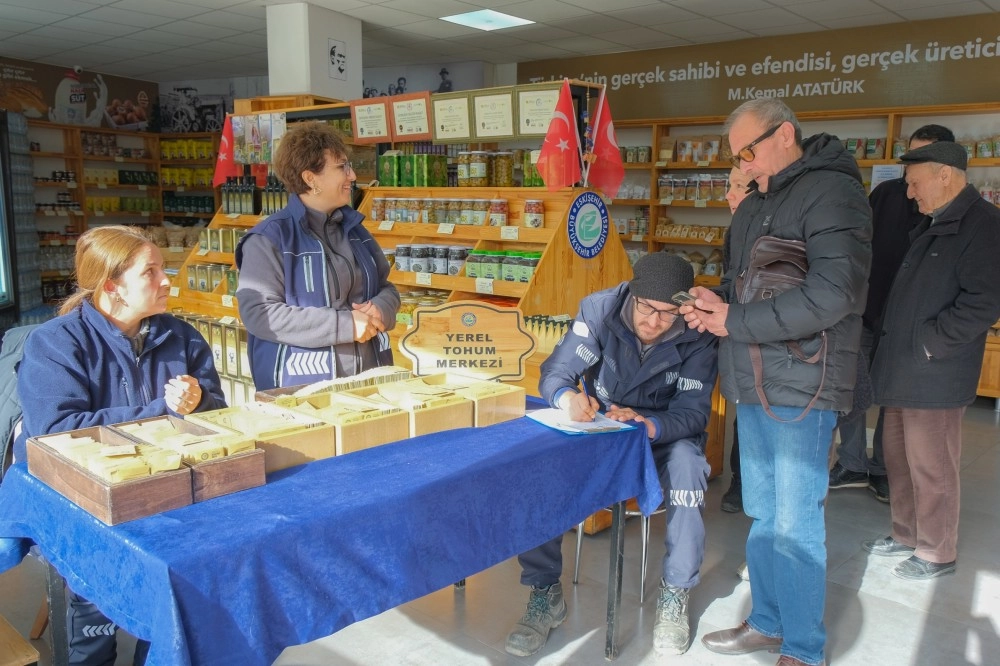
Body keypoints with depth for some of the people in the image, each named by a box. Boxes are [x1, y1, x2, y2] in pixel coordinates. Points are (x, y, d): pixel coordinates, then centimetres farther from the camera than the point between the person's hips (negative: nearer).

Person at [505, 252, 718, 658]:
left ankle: (675, 596, -12)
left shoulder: (697, 335, -19)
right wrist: (569, 398, -45)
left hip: (664, 432, -1)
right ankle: (545, 592, -9)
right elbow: (554, 373, -19)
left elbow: (693, 412, -22)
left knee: (687, 464, -34)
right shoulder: (599, 310, -17)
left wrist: (648, 425, -44)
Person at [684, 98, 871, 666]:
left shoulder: (833, 193, -12)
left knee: (796, 525, 1)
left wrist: (734, 321, -17)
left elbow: (833, 294, -24)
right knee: (763, 516, 17)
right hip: (752, 384, 8)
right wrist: (718, 299, 1)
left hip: (800, 386, -8)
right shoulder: (757, 204, 15)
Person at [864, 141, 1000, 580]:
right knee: (898, 456, 18)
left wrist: (930, 342, -17)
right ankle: (906, 534, 33)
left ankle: (936, 554, 18)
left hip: (934, 374, -9)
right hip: (903, 369, 9)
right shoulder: (931, 225, 17)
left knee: (930, 467, 2)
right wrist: (890, 342, 12)